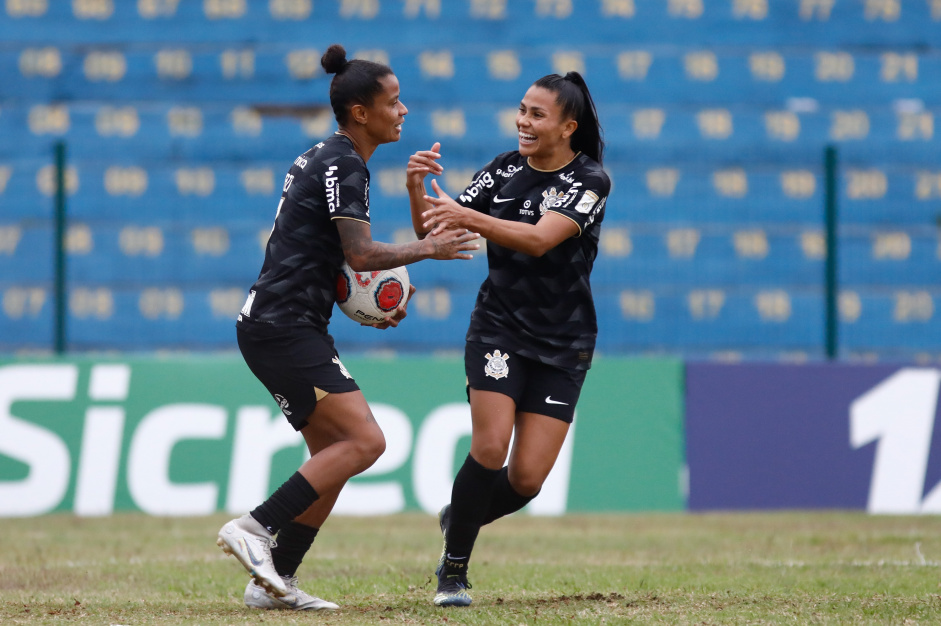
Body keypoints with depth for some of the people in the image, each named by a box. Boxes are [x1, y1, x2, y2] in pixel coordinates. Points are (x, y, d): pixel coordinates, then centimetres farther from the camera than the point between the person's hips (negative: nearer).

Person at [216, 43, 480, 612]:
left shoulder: (322, 159, 20)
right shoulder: (344, 165, -12)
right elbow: (361, 254, -21)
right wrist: (426, 250, -7)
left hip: (284, 327, 11)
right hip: (284, 327, -11)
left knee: (333, 457, 10)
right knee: (365, 441, -18)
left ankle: (274, 581, 9)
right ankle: (254, 528, -20)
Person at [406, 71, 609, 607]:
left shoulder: (589, 181, -10)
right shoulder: (505, 170, 1)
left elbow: (539, 239, -26)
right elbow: (433, 234, 1)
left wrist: (467, 218, -38)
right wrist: (418, 191, -19)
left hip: (562, 346, -1)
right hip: (499, 330, 1)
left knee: (527, 480, -5)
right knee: (490, 447, -19)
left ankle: (458, 517, 26)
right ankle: (453, 571, -5)